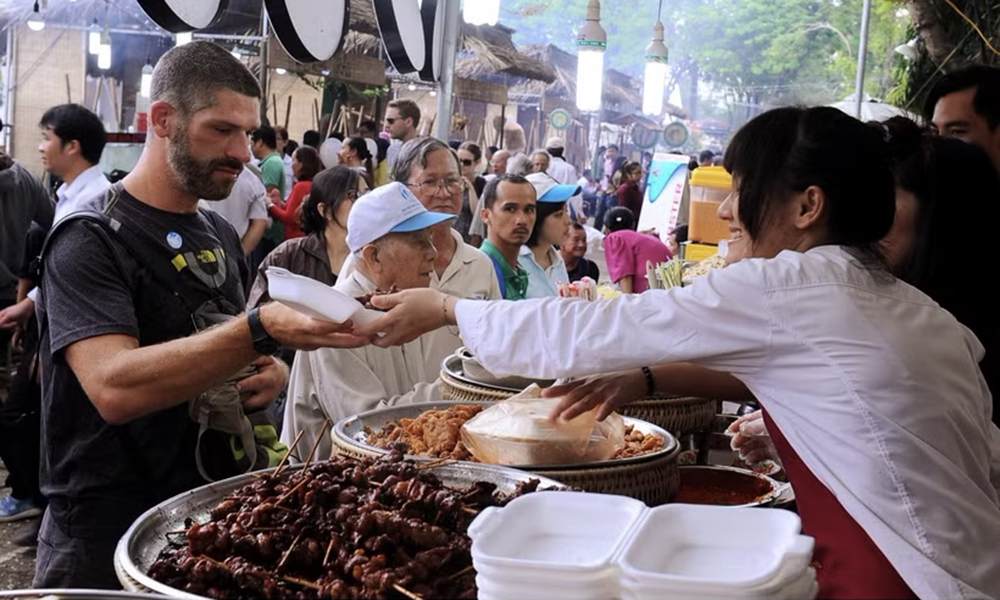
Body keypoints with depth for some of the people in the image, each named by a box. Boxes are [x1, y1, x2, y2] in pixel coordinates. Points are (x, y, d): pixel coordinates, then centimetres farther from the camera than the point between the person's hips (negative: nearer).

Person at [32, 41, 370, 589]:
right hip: (110, 537, -7)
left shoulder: (220, 234, 7)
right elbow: (114, 387, -31)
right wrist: (262, 333, -40)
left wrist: (266, 376, -3)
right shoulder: (91, 239, -16)